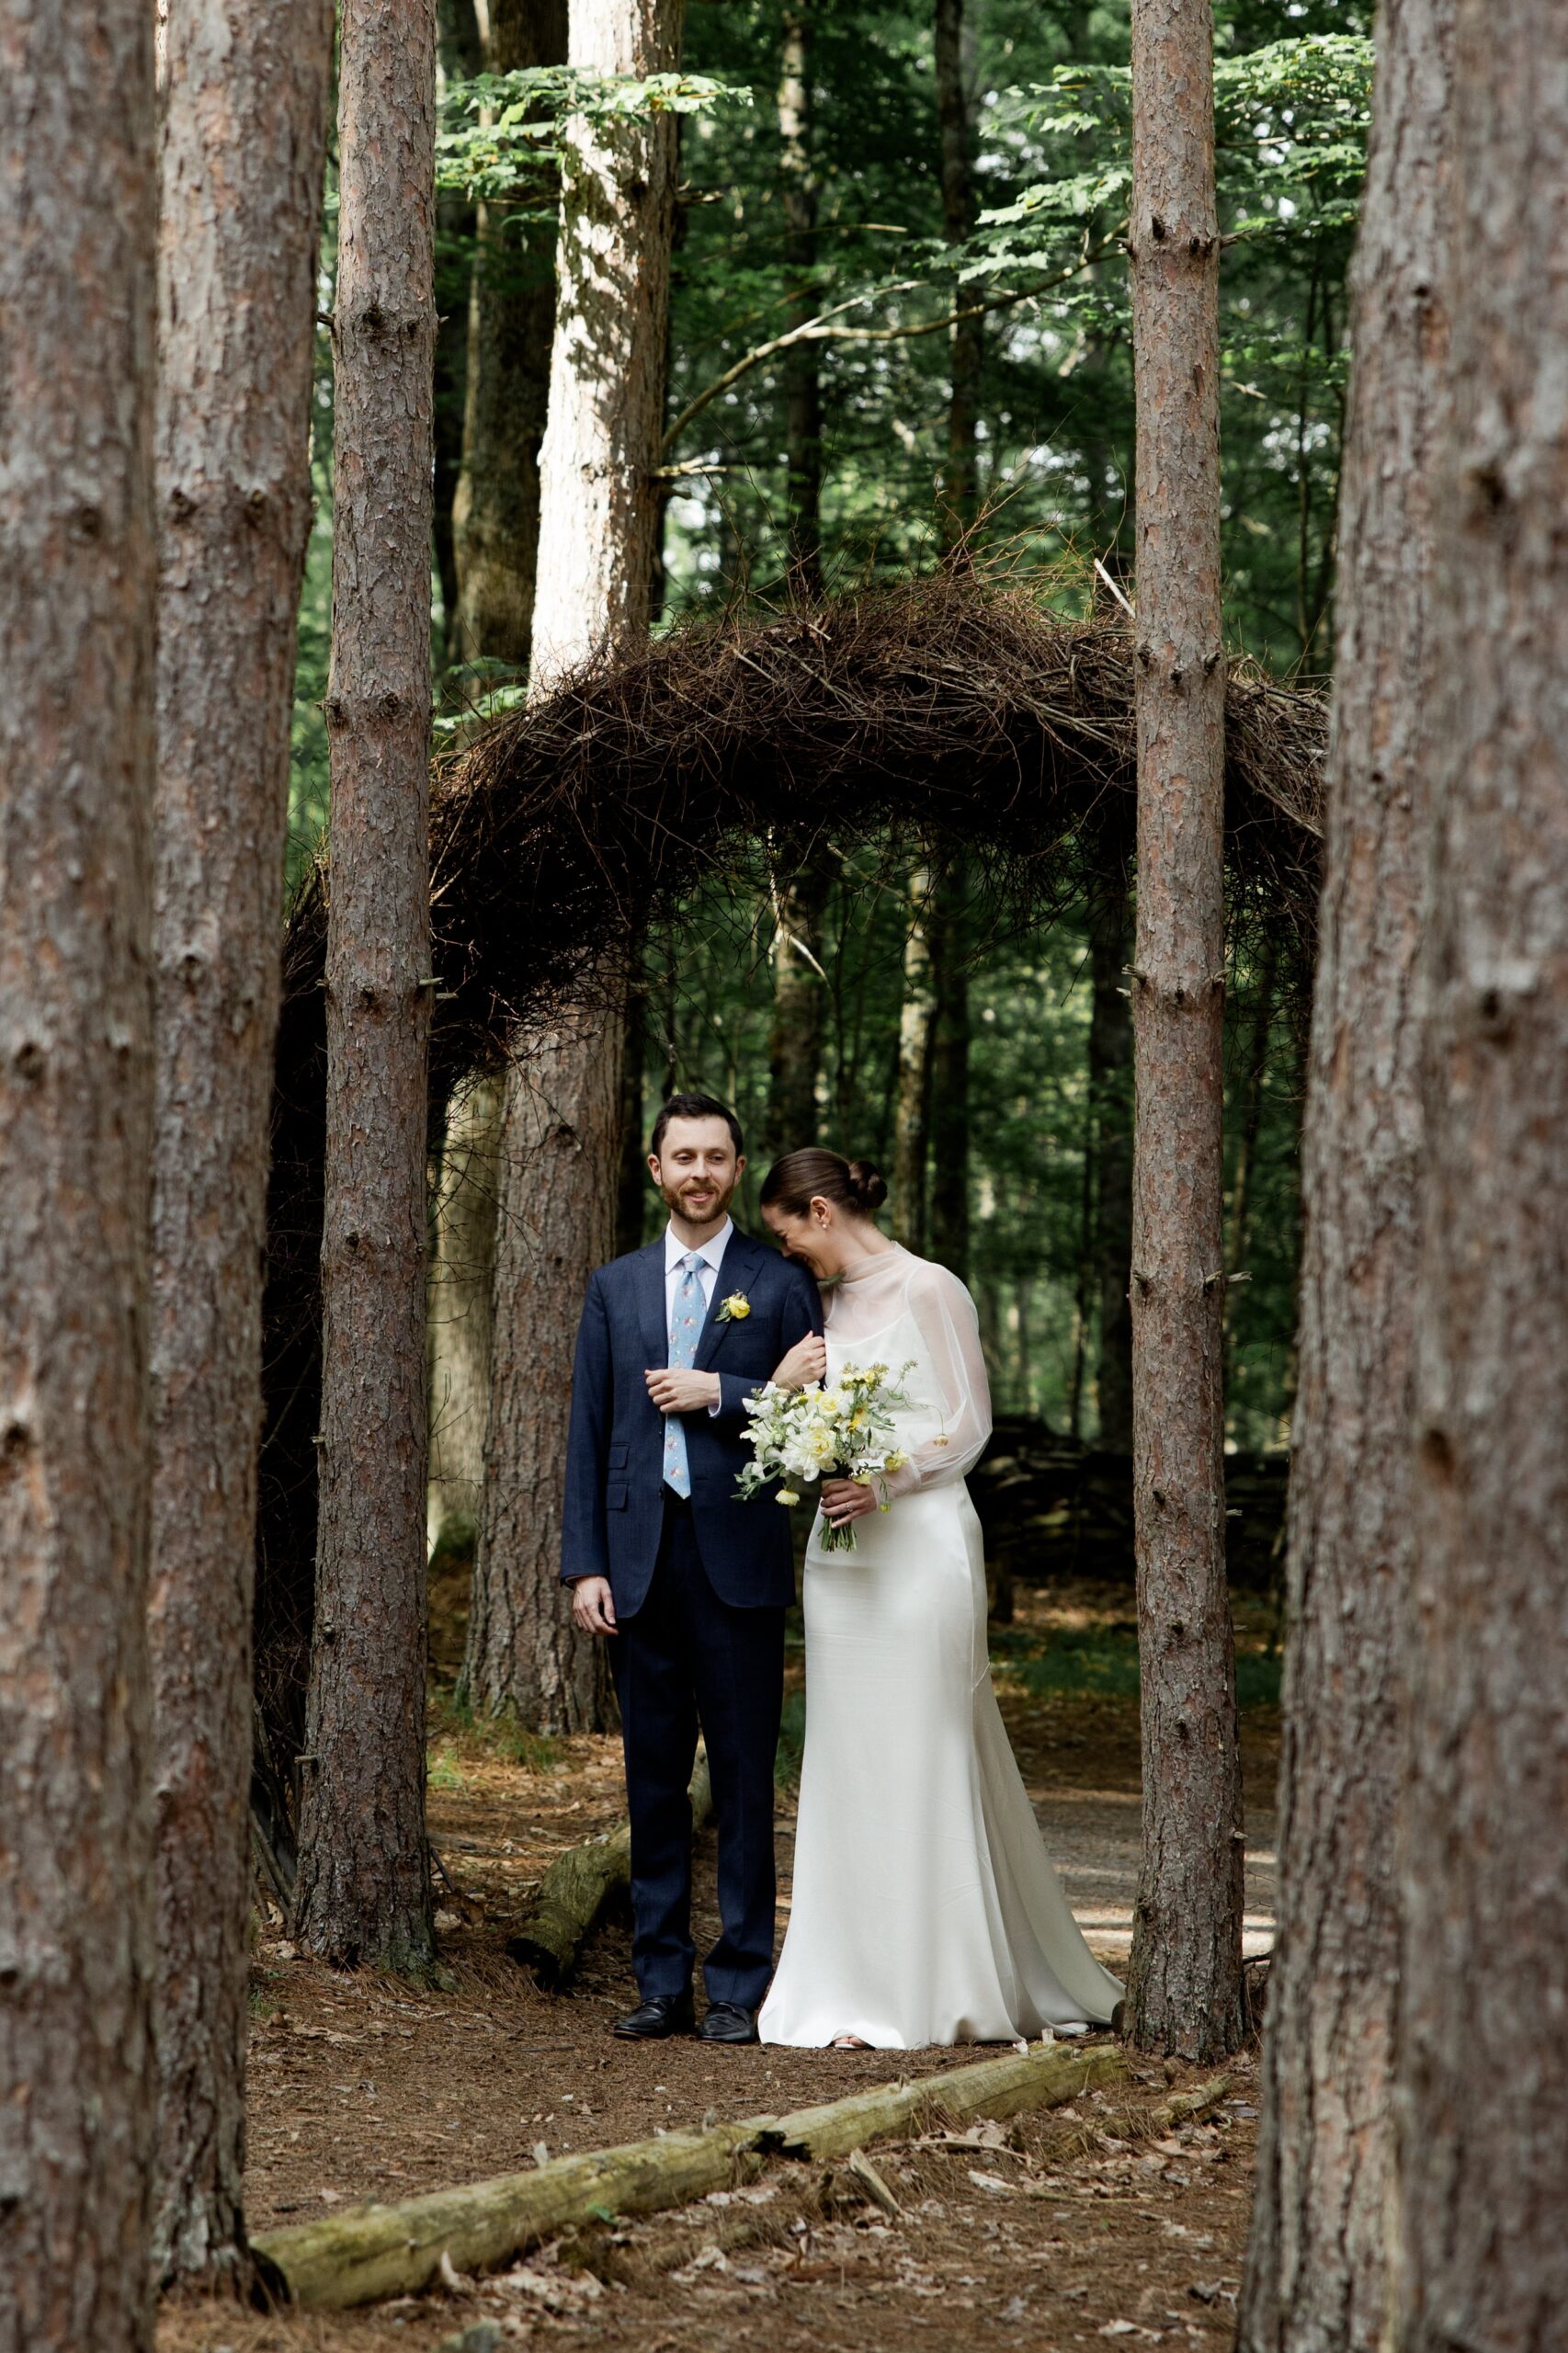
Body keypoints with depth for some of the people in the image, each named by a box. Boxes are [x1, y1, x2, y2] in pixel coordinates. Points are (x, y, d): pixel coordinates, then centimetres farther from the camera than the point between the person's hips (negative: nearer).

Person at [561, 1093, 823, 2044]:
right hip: (640, 1561, 3)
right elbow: (588, 1433, 10)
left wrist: (719, 1392, -11)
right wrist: (586, 1563, 2)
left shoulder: (780, 1281, 4)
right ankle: (662, 1981, 13)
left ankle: (741, 1986, 4)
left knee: (744, 1778, -1)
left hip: (737, 1559, -3)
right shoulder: (616, 1288, 13)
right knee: (653, 1778, 7)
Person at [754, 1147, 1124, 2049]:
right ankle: (864, 1984, 10)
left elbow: (969, 1425, -9)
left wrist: (885, 1484, -21)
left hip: (918, 1544, -7)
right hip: (841, 1554, 7)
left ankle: (942, 1988, 2)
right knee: (849, 1767, 6)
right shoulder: (839, 1301, 15)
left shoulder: (929, 1291, -7)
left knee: (921, 1759, -5)